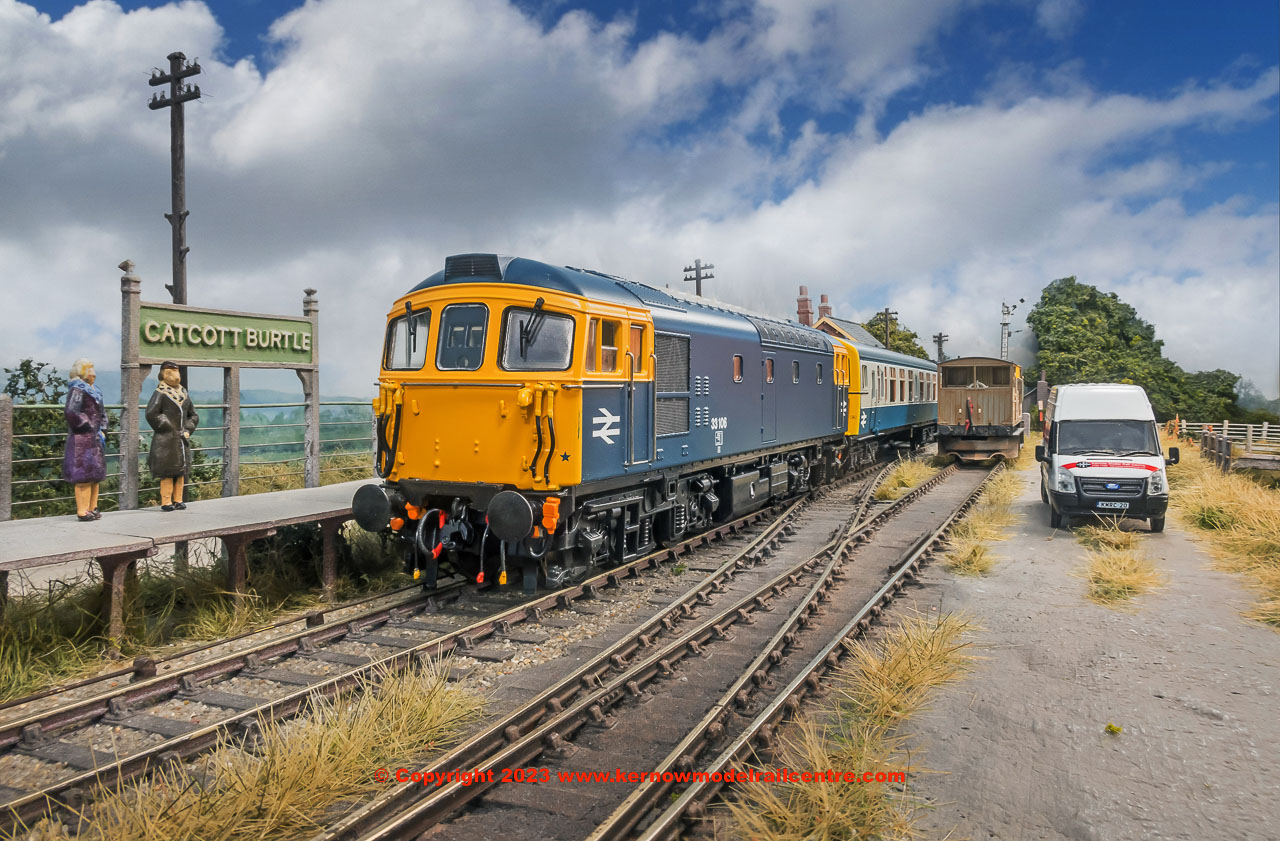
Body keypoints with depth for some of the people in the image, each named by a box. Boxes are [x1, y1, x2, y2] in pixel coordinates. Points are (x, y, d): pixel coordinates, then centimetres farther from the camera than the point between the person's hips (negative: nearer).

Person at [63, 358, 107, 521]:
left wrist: (103, 431, 11)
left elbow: (101, 412, 26)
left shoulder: (94, 390, 18)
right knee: (84, 476, -9)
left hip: (95, 440, 9)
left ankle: (92, 509, 20)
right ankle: (82, 512, -7)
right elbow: (70, 412, -24)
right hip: (82, 440, -9)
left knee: (96, 475, 12)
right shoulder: (77, 390, -10)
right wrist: (89, 428, -17)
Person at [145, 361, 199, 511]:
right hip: (166, 440, -7)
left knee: (181, 470, 8)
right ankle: (166, 501, -2)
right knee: (167, 471, -6)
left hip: (182, 439, 7)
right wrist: (168, 429, -13)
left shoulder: (183, 393, 14)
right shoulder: (160, 393, -6)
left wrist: (188, 430, 6)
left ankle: (178, 500, 16)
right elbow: (151, 414, -13)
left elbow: (193, 415, 21)